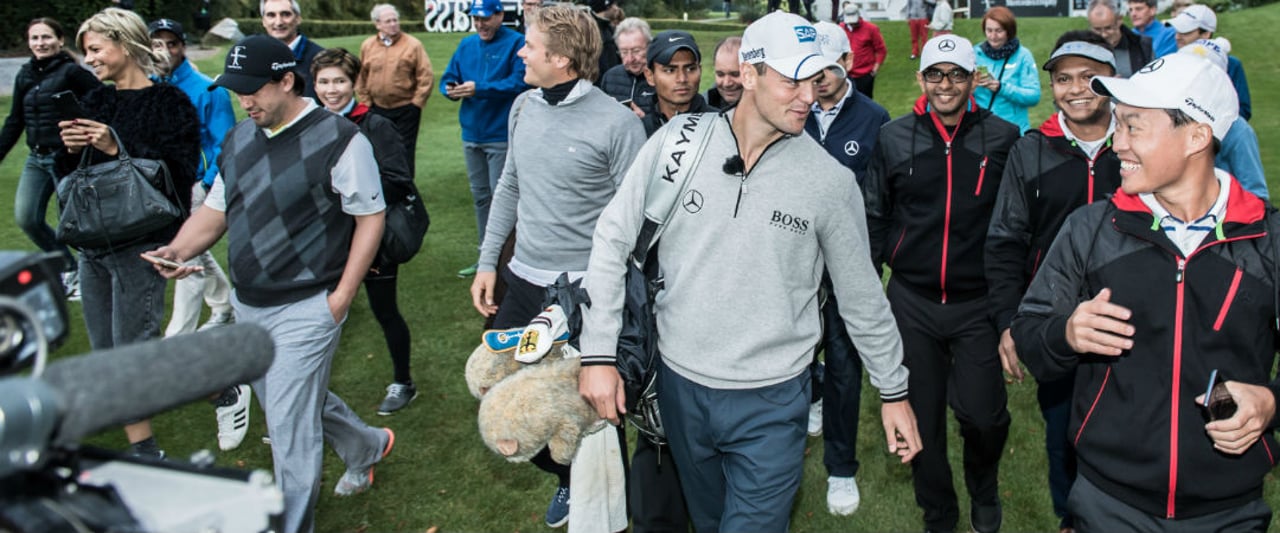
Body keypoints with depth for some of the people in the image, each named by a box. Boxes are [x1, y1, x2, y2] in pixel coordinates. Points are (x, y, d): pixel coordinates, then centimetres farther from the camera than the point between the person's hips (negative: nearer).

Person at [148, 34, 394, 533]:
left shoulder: (339, 138, -14)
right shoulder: (238, 138, 8)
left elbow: (370, 218, -11)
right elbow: (215, 210, 14)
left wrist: (342, 296, -15)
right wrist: (177, 250, -6)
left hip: (306, 309, -7)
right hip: (248, 305, 8)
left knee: (288, 425, -2)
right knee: (292, 401, 22)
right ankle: (366, 447, 48)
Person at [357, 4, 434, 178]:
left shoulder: (413, 44, -6)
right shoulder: (367, 46, 4)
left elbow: (426, 76, -7)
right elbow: (361, 78, 10)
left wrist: (416, 103, -9)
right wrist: (365, 102, 7)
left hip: (406, 109, -3)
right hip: (377, 109, 3)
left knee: (405, 152, 3)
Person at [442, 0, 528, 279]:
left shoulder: (516, 43, -8)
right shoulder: (466, 45, 13)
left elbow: (519, 82, -20)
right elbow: (448, 78, 13)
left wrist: (479, 89, -25)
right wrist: (450, 89, -12)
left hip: (501, 135, -7)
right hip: (472, 133, 7)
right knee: (480, 196, 14)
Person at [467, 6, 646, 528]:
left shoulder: (617, 122, -15)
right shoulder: (524, 107, 4)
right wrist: (488, 262, 12)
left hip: (587, 291, -6)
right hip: (524, 281, 7)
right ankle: (565, 473, 35)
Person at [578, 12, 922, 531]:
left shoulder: (831, 180, -9)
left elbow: (861, 295, 2)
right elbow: (613, 241, -3)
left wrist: (894, 390, 8)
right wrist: (598, 353, -6)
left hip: (771, 401, -2)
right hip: (680, 382, 2)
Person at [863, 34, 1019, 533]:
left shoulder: (1003, 138, -3)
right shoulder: (894, 138, 0)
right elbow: (873, 217, 7)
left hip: (978, 305, -1)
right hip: (911, 303, 1)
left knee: (983, 416, -3)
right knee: (922, 417, 11)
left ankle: (984, 491, 31)